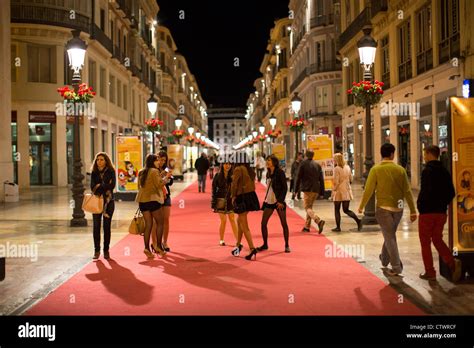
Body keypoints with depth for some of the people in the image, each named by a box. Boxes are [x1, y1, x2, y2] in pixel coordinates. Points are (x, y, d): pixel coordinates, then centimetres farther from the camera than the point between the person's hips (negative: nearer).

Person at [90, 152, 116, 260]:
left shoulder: (111, 172, 3)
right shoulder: (94, 172, 9)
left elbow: (112, 185, -9)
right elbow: (93, 187, -1)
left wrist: (100, 186, -8)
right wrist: (105, 187, -13)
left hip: (108, 201, -1)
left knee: (107, 226, 1)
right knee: (96, 226, -1)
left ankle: (106, 250, 7)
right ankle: (96, 250, 6)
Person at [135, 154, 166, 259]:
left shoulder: (141, 172, 15)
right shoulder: (154, 171, -8)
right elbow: (159, 184, -15)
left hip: (142, 201, 7)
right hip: (153, 199, -7)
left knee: (148, 224, 7)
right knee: (160, 223, 6)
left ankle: (147, 247, -1)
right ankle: (158, 246, 3)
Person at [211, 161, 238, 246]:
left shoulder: (232, 176, 3)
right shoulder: (218, 176, -1)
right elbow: (214, 189, 0)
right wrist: (213, 203, -4)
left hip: (230, 201, 2)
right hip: (221, 200, -2)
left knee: (232, 220, 0)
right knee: (223, 221, -2)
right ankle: (221, 240, 14)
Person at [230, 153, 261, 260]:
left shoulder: (238, 169, -10)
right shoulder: (250, 170, 12)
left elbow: (234, 183, -16)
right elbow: (252, 184, 9)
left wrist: (233, 196, -3)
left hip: (242, 197, -8)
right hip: (251, 195, 8)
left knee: (244, 226, -3)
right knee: (239, 220, 23)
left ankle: (252, 249, -11)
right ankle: (238, 245, 29)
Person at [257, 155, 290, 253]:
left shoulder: (280, 172, -8)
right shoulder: (268, 173, 11)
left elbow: (285, 187, -11)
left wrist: (281, 201, -17)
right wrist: (266, 199, 12)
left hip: (278, 201, -6)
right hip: (269, 201, 7)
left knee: (284, 224, 1)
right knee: (263, 223, 3)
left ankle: (287, 245, 11)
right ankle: (265, 244, 16)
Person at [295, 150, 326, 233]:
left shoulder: (303, 163, -4)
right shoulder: (317, 164, 10)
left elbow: (298, 177, -5)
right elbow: (321, 179, 9)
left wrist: (296, 189, 2)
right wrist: (322, 192, 13)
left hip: (307, 189, -6)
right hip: (316, 189, 6)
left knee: (307, 208, -4)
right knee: (309, 207, 17)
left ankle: (319, 221, -28)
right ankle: (307, 226, 21)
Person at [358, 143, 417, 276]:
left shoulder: (376, 169, -9)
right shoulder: (400, 169, -2)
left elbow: (369, 190, -8)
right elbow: (407, 191, -1)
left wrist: (361, 206, 6)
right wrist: (413, 211, 4)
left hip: (384, 208, -3)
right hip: (398, 208, 3)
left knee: (389, 237, 3)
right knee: (390, 234, 21)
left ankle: (396, 267, 0)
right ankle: (384, 259, 38)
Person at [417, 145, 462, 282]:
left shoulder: (427, 171, -13)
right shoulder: (444, 172, 9)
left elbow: (426, 192, -22)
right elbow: (451, 193, 9)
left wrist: (420, 206, -8)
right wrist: (443, 204, 15)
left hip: (427, 212, -7)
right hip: (441, 213, 7)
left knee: (425, 242, 5)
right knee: (437, 239, 17)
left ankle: (430, 272, 8)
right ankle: (453, 263, -3)